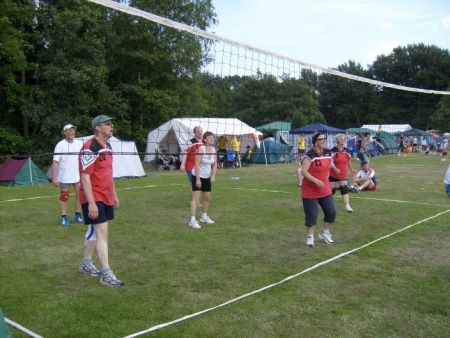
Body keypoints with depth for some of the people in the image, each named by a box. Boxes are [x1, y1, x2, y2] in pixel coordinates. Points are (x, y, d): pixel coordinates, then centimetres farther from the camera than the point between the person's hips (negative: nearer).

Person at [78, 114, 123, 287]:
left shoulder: (107, 146, 12)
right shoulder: (89, 147, -16)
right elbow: (85, 177, -20)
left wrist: (114, 195, 20)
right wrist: (91, 202, -23)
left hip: (106, 197, 9)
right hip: (94, 198, -9)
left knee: (94, 232, 18)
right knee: (102, 233, -8)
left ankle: (86, 264, 33)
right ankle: (106, 274, -3)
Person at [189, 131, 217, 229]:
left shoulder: (213, 149, 1)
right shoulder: (201, 149, -19)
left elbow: (215, 164, 9)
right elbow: (197, 164, -21)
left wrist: (213, 175, -4)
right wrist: (198, 179, -23)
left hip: (207, 177, 7)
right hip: (197, 176, -7)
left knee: (208, 198, 14)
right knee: (196, 198, -12)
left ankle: (204, 216, 32)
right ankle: (192, 220, -12)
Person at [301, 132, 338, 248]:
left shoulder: (328, 153, 2)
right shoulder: (309, 155, -19)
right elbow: (303, 172, -27)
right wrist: (316, 181, -33)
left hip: (325, 190, 6)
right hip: (310, 191, -6)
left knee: (331, 212, 7)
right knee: (311, 214, 0)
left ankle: (325, 233, 28)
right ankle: (310, 237, 17)